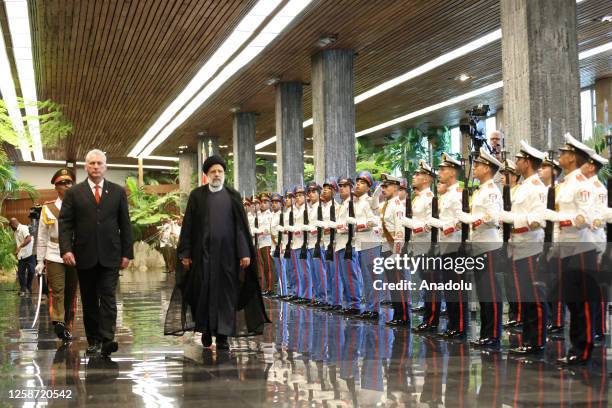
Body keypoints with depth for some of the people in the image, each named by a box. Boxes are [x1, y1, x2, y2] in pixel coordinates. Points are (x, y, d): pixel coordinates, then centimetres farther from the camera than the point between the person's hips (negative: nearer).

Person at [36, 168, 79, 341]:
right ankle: (58, 322, -26)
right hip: (54, 257, -1)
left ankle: (67, 327, 14)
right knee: (57, 291, -14)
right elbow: (42, 238, 7)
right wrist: (40, 261, 4)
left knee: (71, 294, 6)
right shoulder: (48, 209, 5)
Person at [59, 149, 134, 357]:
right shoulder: (74, 193, 6)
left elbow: (125, 224, 8)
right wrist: (66, 249, -12)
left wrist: (127, 253, 2)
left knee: (108, 298, -8)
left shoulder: (118, 192, 8)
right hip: (84, 256, 1)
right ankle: (93, 341, 13)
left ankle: (107, 340, -15)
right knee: (89, 301, 7)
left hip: (110, 256, -1)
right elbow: (65, 223, 1)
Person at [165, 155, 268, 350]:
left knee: (226, 291, 0)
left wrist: (245, 252, -4)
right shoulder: (197, 195, 5)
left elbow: (241, 225, 3)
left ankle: (223, 334, 4)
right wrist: (185, 253, 0)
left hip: (227, 251, 0)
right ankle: (206, 329, 18)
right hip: (203, 251, 0)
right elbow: (188, 225, 5)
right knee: (203, 290, 4)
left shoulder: (233, 196, 6)